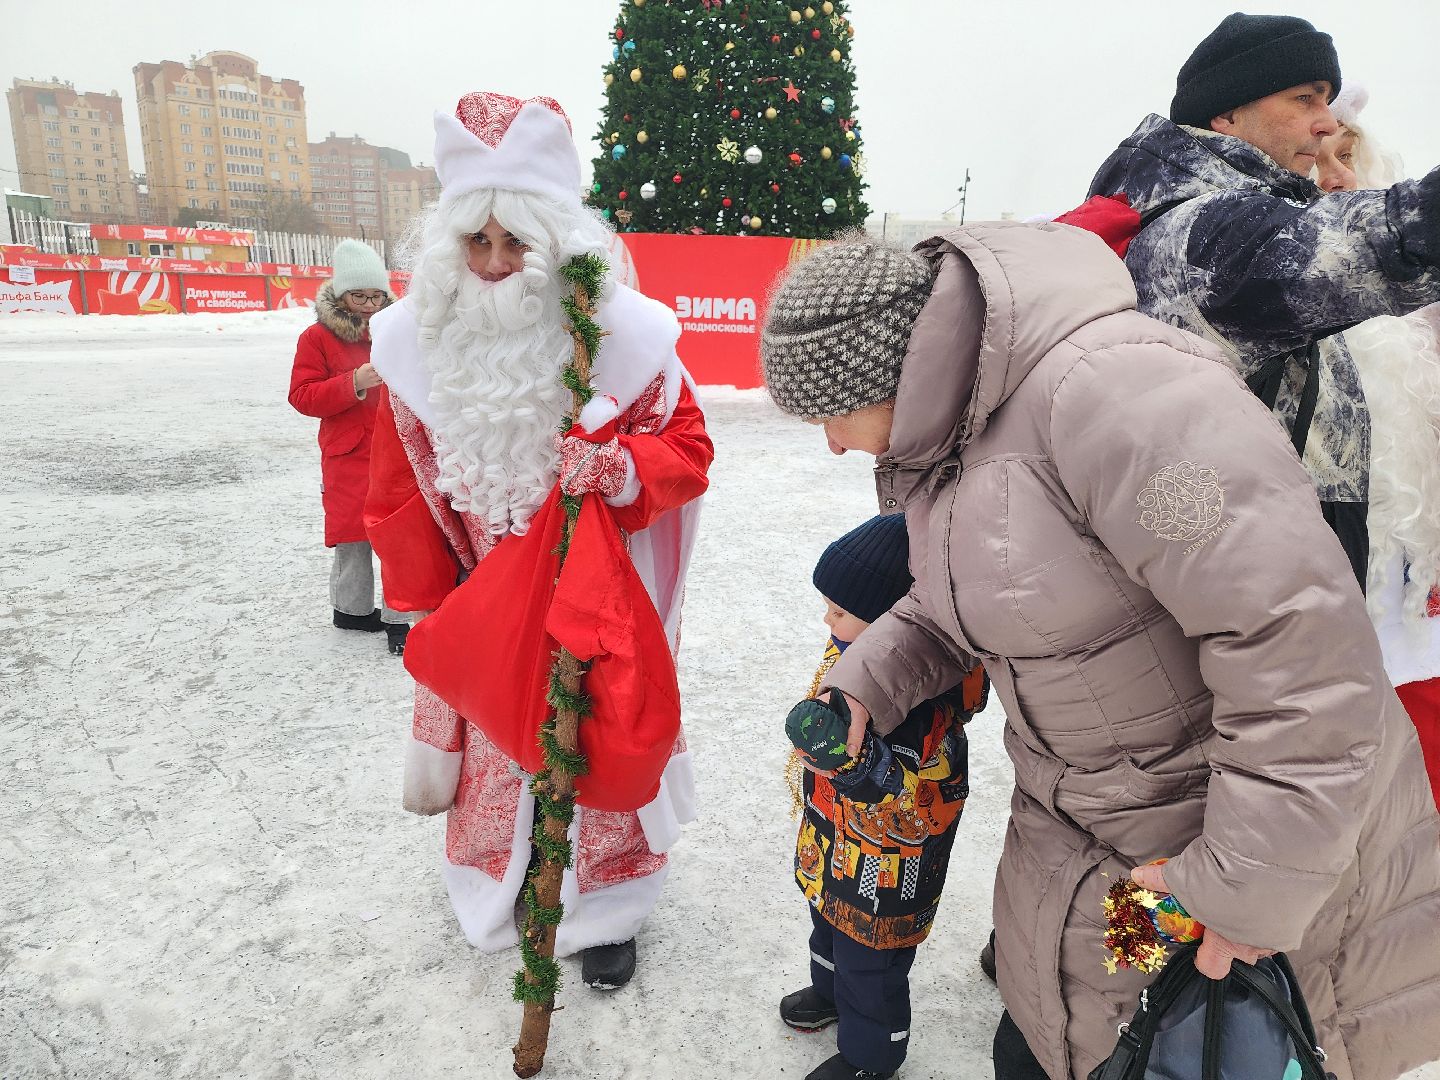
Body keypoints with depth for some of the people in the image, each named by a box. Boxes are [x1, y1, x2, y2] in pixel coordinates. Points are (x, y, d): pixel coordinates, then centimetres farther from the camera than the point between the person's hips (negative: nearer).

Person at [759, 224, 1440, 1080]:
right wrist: (867, 681, 0)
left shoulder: (1109, 386, -30)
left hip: (1283, 848, -8)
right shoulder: (940, 434, 1)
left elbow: (1301, 641, -31)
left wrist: (1245, 884, -24)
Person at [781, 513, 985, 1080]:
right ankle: (831, 989, 61)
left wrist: (851, 754, -48)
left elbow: (903, 788, -37)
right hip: (834, 837, 8)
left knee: (870, 953, 15)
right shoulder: (855, 646, -11)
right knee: (829, 915, 32)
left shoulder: (928, 694, -36)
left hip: (887, 852, -8)